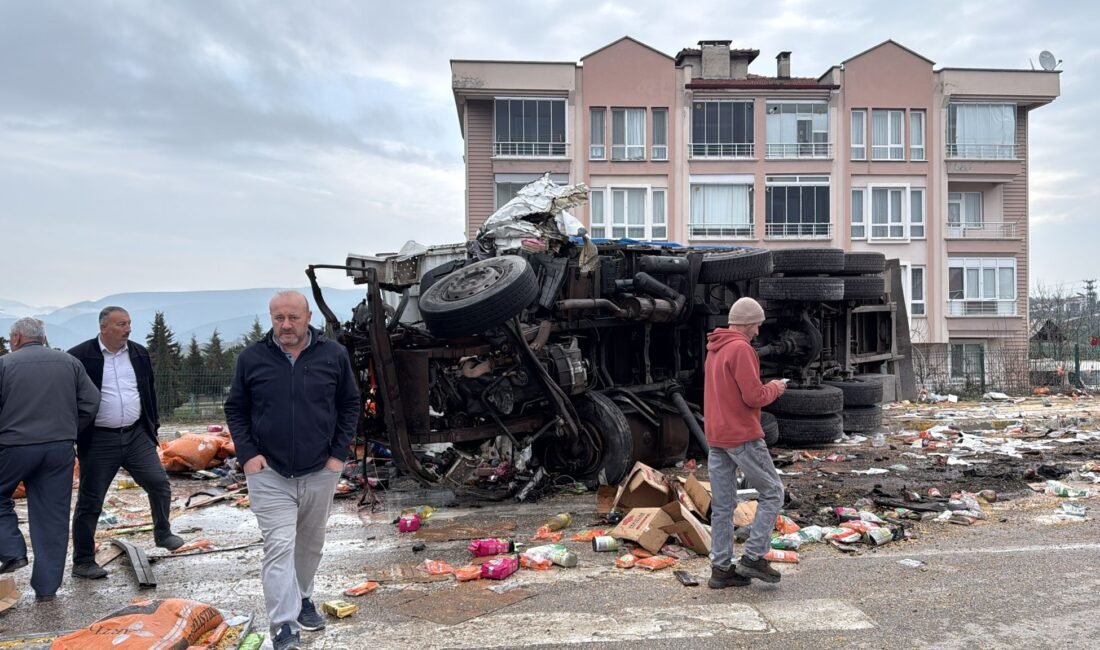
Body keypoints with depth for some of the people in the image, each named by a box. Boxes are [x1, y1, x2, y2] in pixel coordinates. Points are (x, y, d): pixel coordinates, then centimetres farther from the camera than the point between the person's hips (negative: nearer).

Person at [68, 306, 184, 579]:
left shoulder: (139, 353, 6)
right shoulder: (79, 357, -9)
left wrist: (153, 424, 16)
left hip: (137, 435, 4)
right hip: (98, 441, -4)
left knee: (159, 484, 3)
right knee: (90, 501, 5)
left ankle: (163, 534, 25)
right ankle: (82, 562, 18)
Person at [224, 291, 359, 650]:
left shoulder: (334, 355, -6)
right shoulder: (252, 358, -6)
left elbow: (350, 404, 3)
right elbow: (235, 409, 4)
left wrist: (339, 453, -3)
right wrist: (247, 454, -7)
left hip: (320, 471, 2)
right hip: (269, 472, -1)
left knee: (311, 543, 18)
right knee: (279, 547, -7)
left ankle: (303, 599, 40)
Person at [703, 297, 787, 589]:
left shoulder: (714, 350, 15)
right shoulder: (741, 349, -14)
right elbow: (754, 397, -19)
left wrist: (765, 388, 14)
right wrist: (774, 388, 1)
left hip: (716, 437, 9)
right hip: (743, 436, -9)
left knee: (722, 504, 9)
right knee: (772, 492, 5)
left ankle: (721, 568, 12)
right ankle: (754, 557, 3)